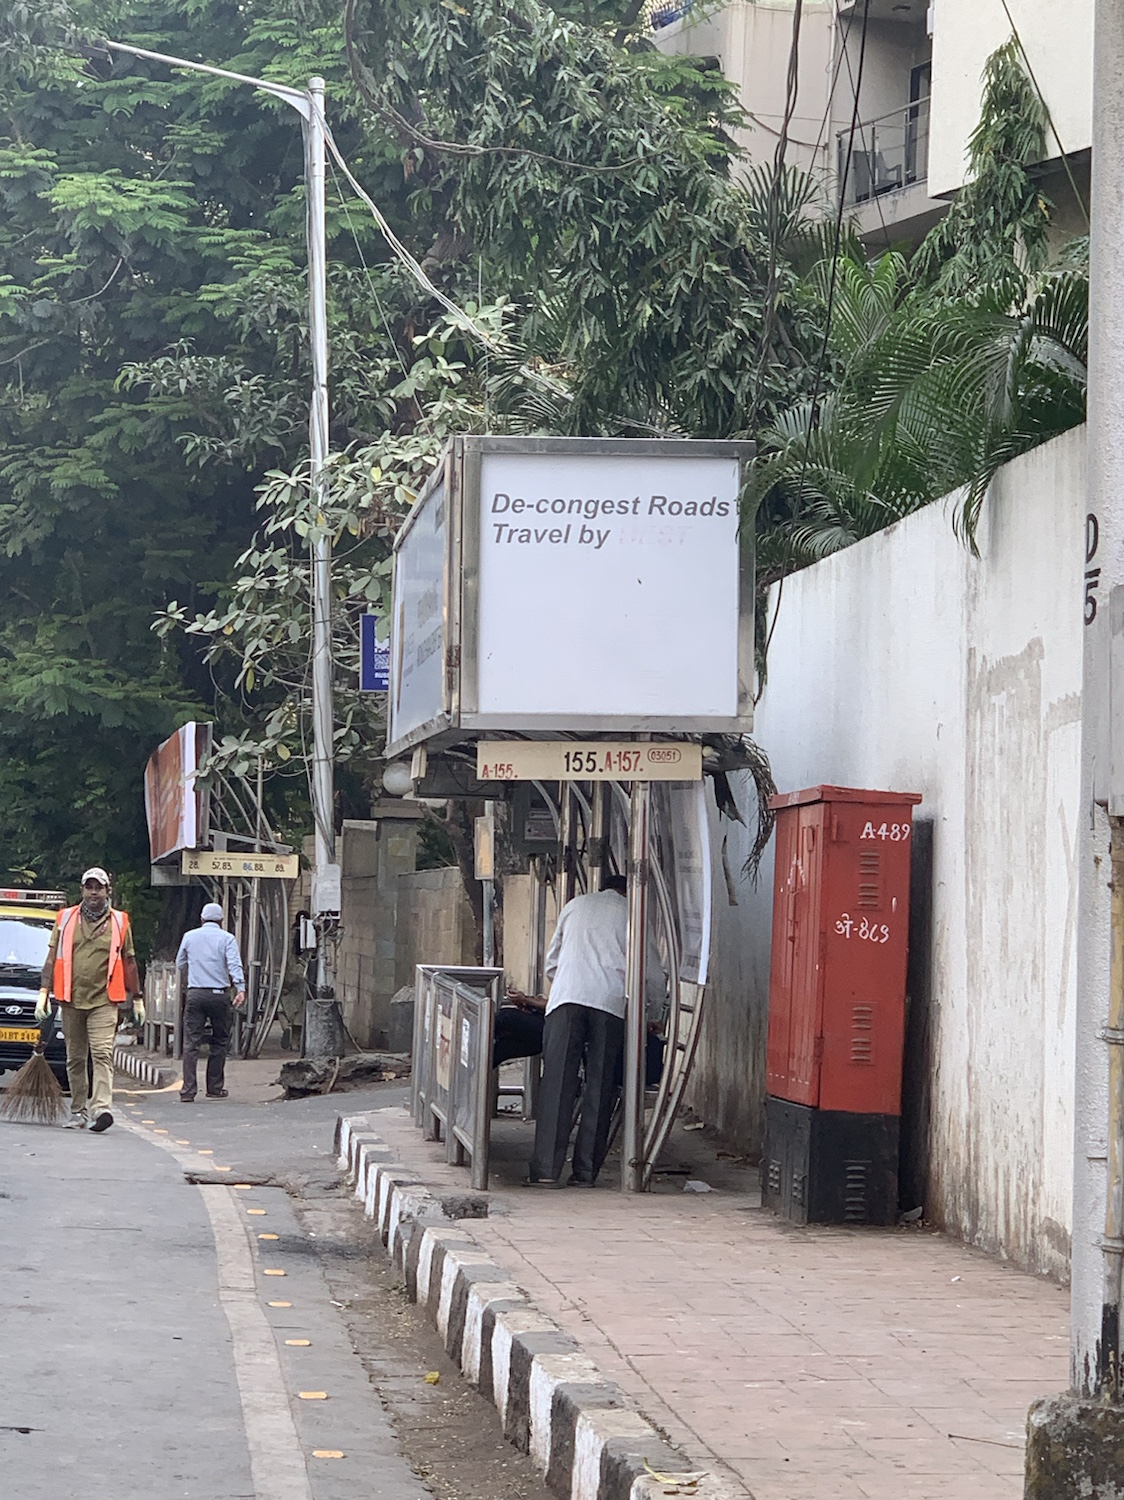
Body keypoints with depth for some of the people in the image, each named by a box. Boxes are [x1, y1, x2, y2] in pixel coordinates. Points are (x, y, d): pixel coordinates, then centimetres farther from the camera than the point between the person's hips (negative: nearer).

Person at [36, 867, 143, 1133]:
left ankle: (101, 1107, -25)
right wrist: (44, 993, 1)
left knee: (102, 1053, -15)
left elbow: (129, 962, 13)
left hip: (104, 1001, -2)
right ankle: (78, 1110, 17)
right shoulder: (66, 919, 10)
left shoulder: (119, 922, 8)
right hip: (71, 1001, 2)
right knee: (75, 1058, 8)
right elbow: (52, 959, 10)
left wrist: (137, 999, 15)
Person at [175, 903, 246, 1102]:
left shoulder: (189, 936, 10)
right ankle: (215, 1088, 14)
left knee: (191, 1043, -1)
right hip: (219, 994, -1)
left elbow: (180, 964, 21)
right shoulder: (226, 938, 2)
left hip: (195, 994, 1)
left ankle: (188, 1090, -10)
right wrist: (240, 989, -21)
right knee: (219, 1041, 12)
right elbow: (234, 964, -11)